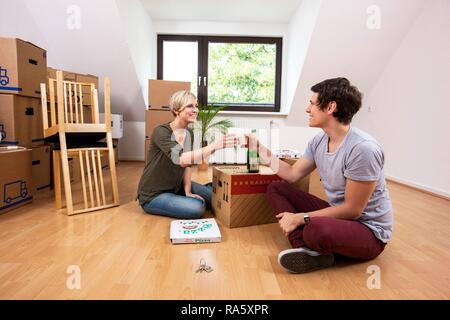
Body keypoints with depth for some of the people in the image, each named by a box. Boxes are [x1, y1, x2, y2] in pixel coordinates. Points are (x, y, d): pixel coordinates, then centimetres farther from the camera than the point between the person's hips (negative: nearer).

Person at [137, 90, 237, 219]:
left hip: (176, 187, 6)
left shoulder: (189, 133, 0)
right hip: (153, 195, -6)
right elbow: (181, 159, -41)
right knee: (197, 208, -22)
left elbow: (187, 164, 6)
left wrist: (188, 192, -7)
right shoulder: (161, 132, -24)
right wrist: (215, 146, -49)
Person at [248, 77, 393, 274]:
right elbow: (292, 174, 7)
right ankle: (310, 251, -16)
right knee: (275, 188, 0)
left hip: (368, 230, -8)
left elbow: (352, 210, -23)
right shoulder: (319, 141, -1)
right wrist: (261, 150, 4)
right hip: (338, 213, 9)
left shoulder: (362, 149, -27)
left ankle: (311, 246, -3)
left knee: (316, 228, -42)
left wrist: (300, 218, -21)